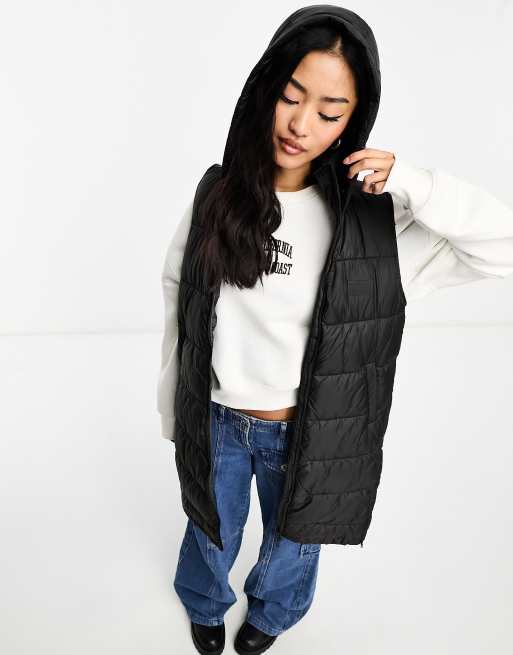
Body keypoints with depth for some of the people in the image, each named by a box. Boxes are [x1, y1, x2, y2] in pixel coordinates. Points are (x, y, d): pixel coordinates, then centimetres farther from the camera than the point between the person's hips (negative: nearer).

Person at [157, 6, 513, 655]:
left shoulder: (373, 216, -16)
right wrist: (172, 415, 5)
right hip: (217, 423, 1)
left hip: (306, 430, 0)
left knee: (292, 543, 27)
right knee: (213, 538, 27)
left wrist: (412, 185, -30)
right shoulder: (215, 198, -13)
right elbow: (177, 309, -3)